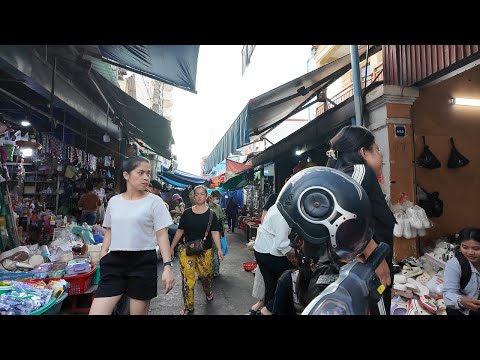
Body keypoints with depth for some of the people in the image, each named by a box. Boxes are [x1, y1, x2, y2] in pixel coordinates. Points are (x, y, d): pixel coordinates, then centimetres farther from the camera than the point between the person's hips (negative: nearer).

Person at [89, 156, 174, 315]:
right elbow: (109, 232, 17)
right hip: (114, 261, 3)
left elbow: (162, 235, -6)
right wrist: (102, 260, 12)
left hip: (143, 262, -3)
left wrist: (168, 266, -13)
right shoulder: (113, 201, 8)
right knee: (96, 312, -2)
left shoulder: (154, 201, -4)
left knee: (139, 311, 10)